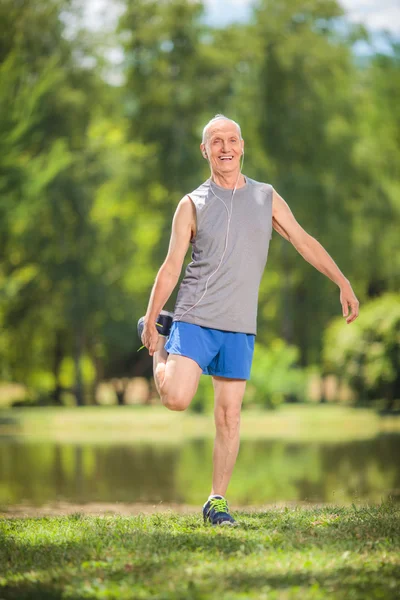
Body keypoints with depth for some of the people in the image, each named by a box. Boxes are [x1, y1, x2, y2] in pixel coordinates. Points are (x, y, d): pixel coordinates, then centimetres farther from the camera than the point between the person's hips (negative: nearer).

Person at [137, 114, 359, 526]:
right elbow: (171, 267, 3)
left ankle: (217, 501, 11)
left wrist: (343, 284, 6)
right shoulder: (192, 205, 2)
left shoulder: (266, 198, 10)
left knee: (229, 416, 1)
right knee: (176, 398, -17)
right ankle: (159, 344, 14)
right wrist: (150, 318, -2)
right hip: (195, 318, -2)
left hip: (240, 326, 2)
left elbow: (304, 242, 13)